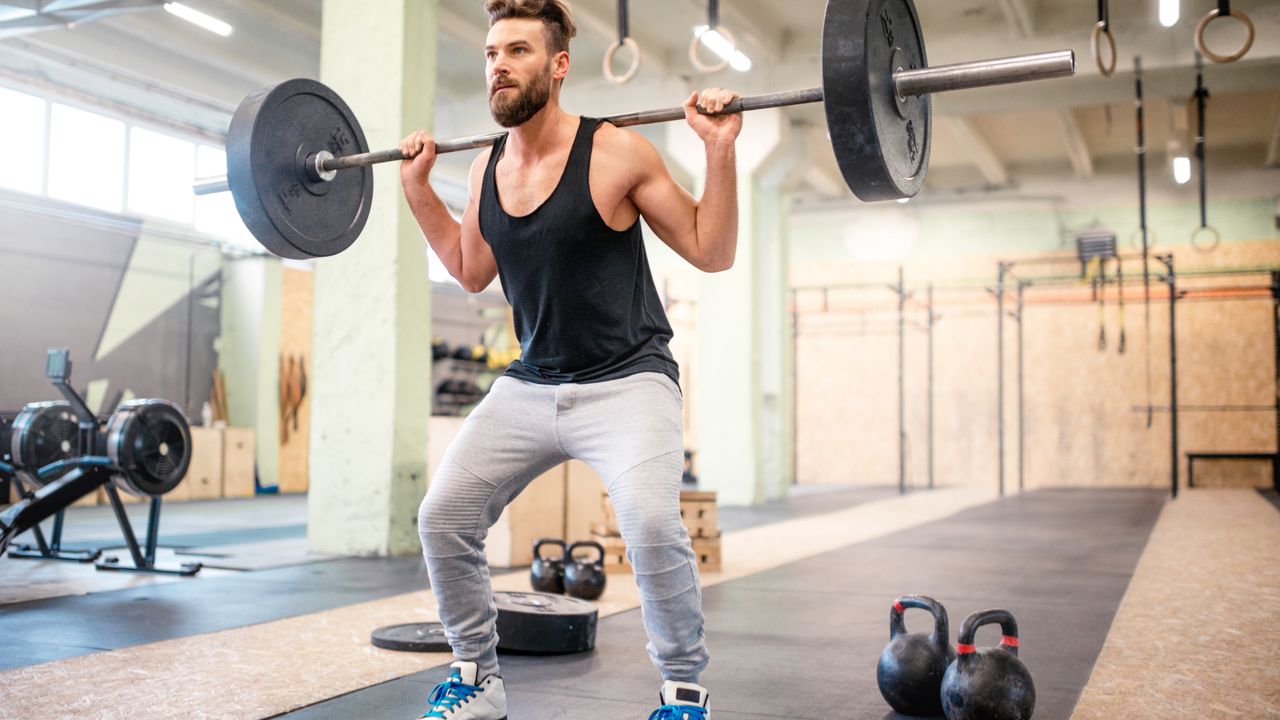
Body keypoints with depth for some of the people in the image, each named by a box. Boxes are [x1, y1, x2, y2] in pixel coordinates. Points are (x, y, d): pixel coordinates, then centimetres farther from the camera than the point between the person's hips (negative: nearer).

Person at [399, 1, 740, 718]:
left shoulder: (616, 153, -12)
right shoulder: (486, 169, 4)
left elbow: (713, 252, -6)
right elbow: (473, 271, 20)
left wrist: (720, 149, -18)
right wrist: (418, 186, 14)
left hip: (626, 382, -5)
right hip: (529, 386, 6)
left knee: (651, 523, -28)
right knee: (443, 518, -3)